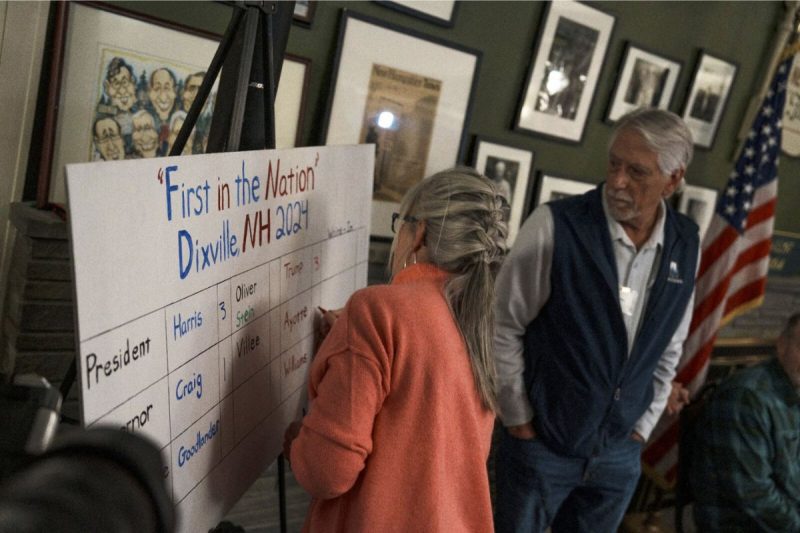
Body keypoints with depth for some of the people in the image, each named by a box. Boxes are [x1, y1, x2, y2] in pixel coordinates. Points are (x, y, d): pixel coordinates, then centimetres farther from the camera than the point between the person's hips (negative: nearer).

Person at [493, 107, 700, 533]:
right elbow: (503, 325, -11)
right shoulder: (555, 225, -19)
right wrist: (518, 418, -6)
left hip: (621, 453, 4)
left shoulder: (686, 245, -4)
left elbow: (669, 348, 9)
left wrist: (643, 425, 9)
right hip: (540, 442, -4)